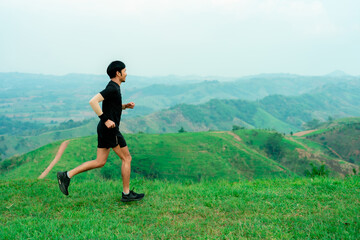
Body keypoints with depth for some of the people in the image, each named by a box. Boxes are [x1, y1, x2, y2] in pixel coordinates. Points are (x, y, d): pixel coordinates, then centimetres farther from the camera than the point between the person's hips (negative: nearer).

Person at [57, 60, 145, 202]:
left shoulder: (113, 88, 16)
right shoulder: (112, 88, -15)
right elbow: (93, 101, -26)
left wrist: (126, 106, 14)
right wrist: (106, 120, -24)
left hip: (105, 129, 10)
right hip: (110, 129, -10)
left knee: (100, 162, 10)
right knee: (126, 159, 1)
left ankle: (67, 176, 9)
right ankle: (126, 193, 9)